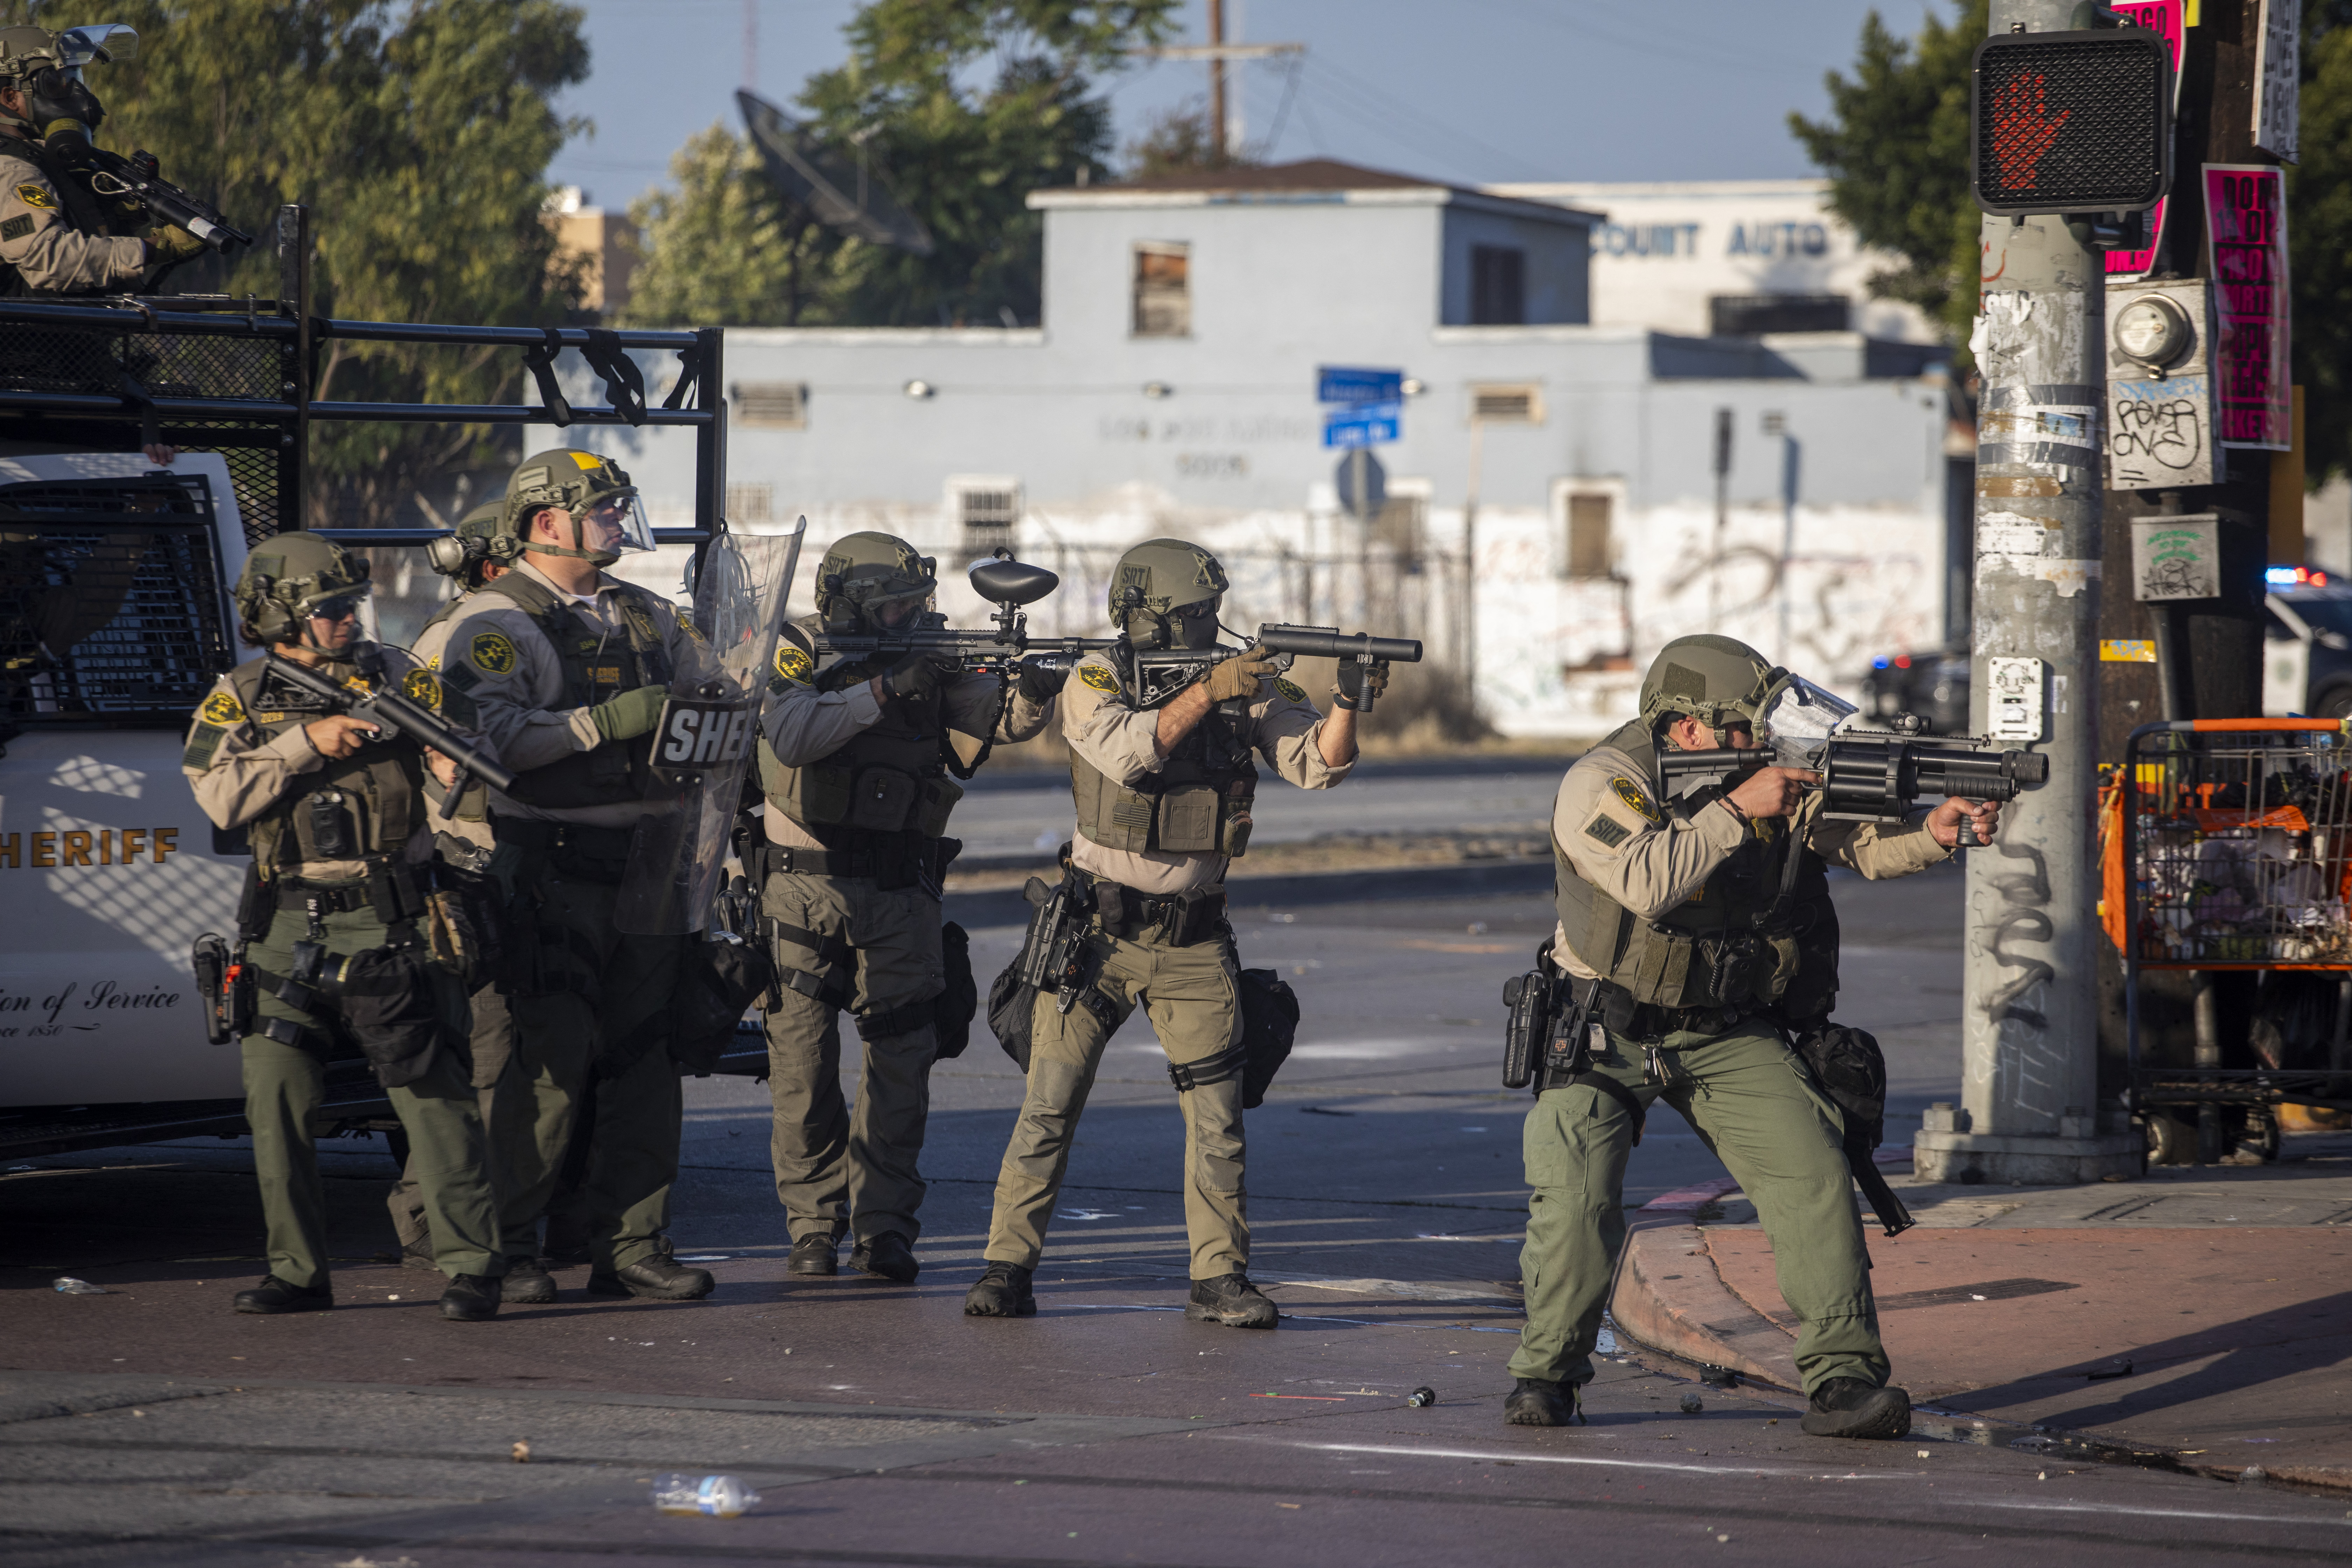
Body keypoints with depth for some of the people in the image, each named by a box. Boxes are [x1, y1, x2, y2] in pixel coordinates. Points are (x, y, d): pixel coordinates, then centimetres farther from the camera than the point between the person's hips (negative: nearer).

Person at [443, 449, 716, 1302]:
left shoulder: (643, 617, 16)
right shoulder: (497, 623, -6)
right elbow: (489, 734, -20)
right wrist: (605, 723, -25)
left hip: (643, 869, 7)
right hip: (551, 872, -7)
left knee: (645, 1062, 6)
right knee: (550, 1063, -9)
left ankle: (631, 1246, 12)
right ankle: (504, 1245, 0)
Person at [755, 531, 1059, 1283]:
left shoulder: (933, 661, 3)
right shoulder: (798, 651, -7)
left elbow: (1000, 718, -6)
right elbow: (791, 736, -24)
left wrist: (1033, 694, -29)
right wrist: (886, 689, -30)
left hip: (899, 896, 2)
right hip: (804, 889, -2)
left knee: (902, 1060, -3)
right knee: (803, 1066, 2)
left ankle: (885, 1227, 4)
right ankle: (813, 1226, 12)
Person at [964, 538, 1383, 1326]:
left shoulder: (1248, 687, 1)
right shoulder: (1095, 681, -7)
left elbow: (1317, 763, -7)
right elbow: (1128, 750, -26)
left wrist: (1346, 703, -26)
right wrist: (1208, 691, -31)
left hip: (1194, 942, 2)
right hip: (1098, 933, -2)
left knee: (1218, 1114, 0)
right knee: (1050, 1106, 1)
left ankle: (1219, 1279, 8)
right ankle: (1008, 1268, 8)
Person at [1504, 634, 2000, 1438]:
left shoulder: (1778, 775, -1)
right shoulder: (1603, 783, -17)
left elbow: (1863, 839, 3)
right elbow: (1649, 882, -33)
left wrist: (1933, 834, -17)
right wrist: (1737, 808, -30)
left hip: (1727, 1036, 4)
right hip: (1605, 1036, -4)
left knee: (1814, 1174, -12)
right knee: (1576, 1196, -19)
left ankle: (1844, 1375, -9)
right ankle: (1546, 1373, 2)